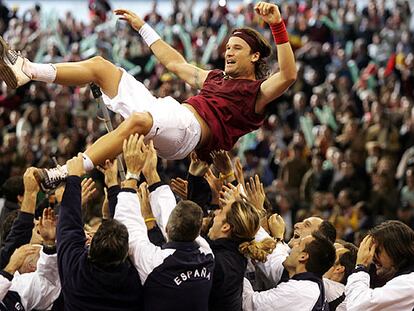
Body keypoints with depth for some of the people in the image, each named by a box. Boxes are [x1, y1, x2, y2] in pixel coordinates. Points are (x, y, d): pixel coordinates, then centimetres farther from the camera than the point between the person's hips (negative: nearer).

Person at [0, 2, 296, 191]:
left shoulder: (256, 91, 10)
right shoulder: (216, 77, 34)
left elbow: (288, 75, -11)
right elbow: (175, 63, 45)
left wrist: (278, 25, -20)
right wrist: (143, 27, 47)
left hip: (191, 130, -9)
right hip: (167, 111, 9)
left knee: (138, 120, -43)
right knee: (99, 65, 2)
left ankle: (65, 174, -50)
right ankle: (25, 71, -14)